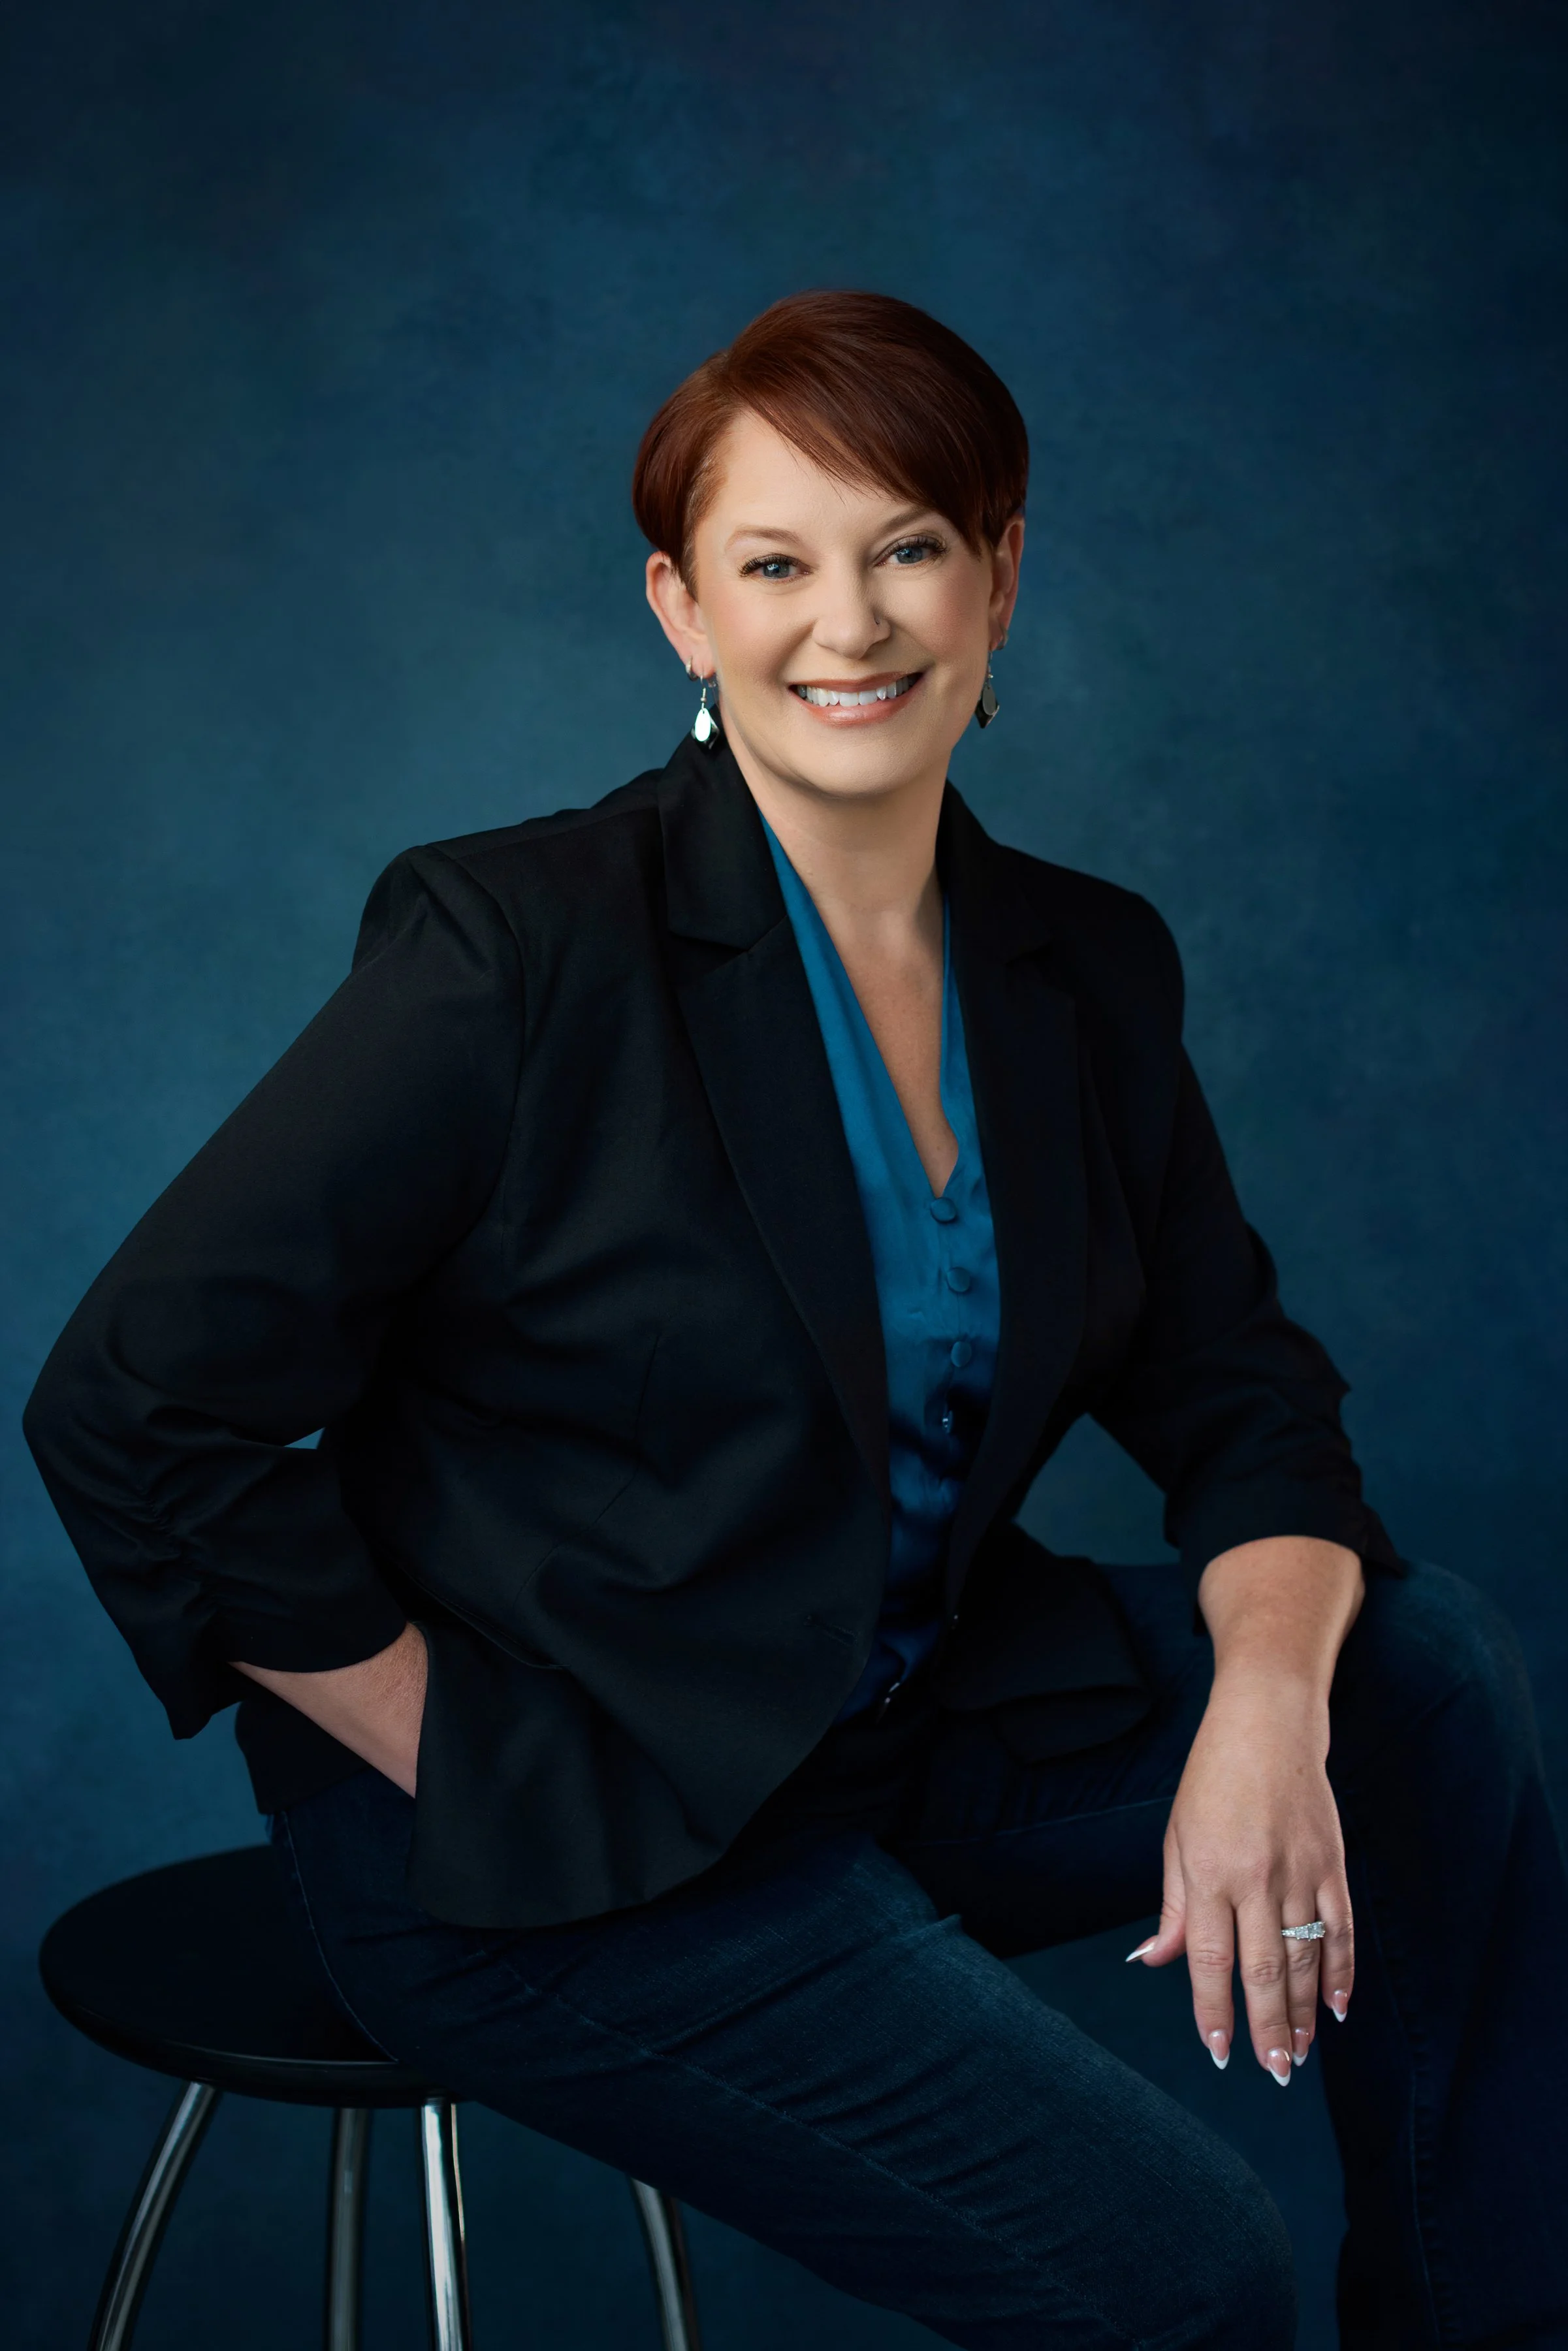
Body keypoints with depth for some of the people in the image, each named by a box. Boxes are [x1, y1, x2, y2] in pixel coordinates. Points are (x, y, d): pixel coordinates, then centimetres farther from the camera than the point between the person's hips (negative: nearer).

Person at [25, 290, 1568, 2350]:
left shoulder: (1090, 970, 2)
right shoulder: (517, 943, -18)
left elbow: (1238, 1392, 4)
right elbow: (133, 1409, -18)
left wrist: (1271, 1706, -17)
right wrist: (470, 1775, -15)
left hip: (909, 1715, 6)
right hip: (542, 1853, -6)